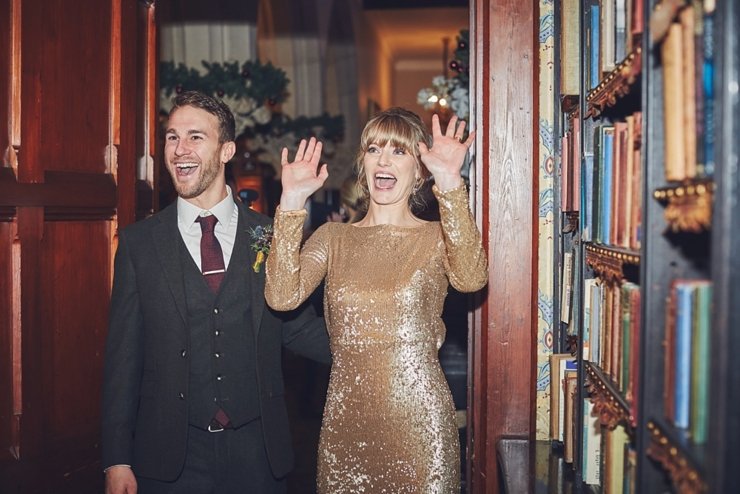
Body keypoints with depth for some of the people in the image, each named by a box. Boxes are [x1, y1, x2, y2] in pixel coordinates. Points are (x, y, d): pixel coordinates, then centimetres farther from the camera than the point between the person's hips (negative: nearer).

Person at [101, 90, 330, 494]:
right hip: (171, 453, 0)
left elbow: (295, 325, 6)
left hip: (256, 447, 1)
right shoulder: (139, 243, 0)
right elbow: (123, 356, 0)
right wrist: (117, 461, -3)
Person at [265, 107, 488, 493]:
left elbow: (471, 279, -23)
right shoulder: (332, 237, 6)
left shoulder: (438, 237, -1)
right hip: (344, 420, 2)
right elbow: (282, 297, -9)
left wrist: (450, 184, -32)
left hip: (419, 422, -2)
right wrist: (291, 203, -15)